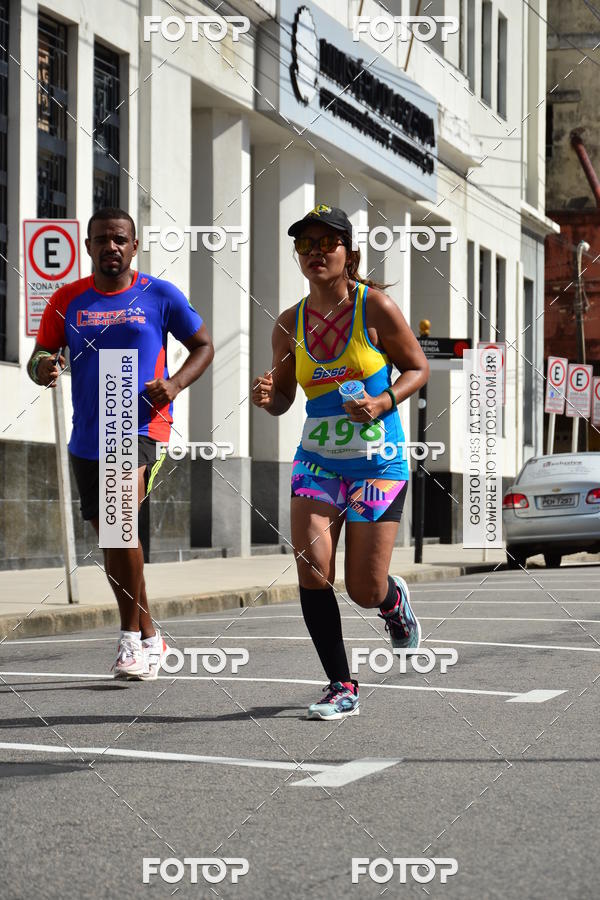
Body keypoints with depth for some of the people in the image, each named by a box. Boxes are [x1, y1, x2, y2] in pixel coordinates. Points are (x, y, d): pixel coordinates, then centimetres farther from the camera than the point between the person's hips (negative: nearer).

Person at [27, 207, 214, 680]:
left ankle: (132, 636, -14)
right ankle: (149, 636, 30)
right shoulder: (67, 300, 7)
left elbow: (203, 346, 9)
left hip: (142, 427, -5)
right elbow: (39, 359, 9)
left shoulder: (160, 295, 1)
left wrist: (176, 383, -9)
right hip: (87, 438, 5)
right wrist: (43, 367, -16)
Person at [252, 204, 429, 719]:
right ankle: (342, 687, 1)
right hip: (317, 459, 3)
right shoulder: (290, 323, 2)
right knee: (312, 570, -14)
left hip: (378, 462, -3)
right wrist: (267, 397, -11)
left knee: (365, 591, 0)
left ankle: (395, 601, 39)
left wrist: (381, 403, -17)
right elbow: (283, 398, 12)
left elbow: (418, 368, 0)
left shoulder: (375, 307, -8)